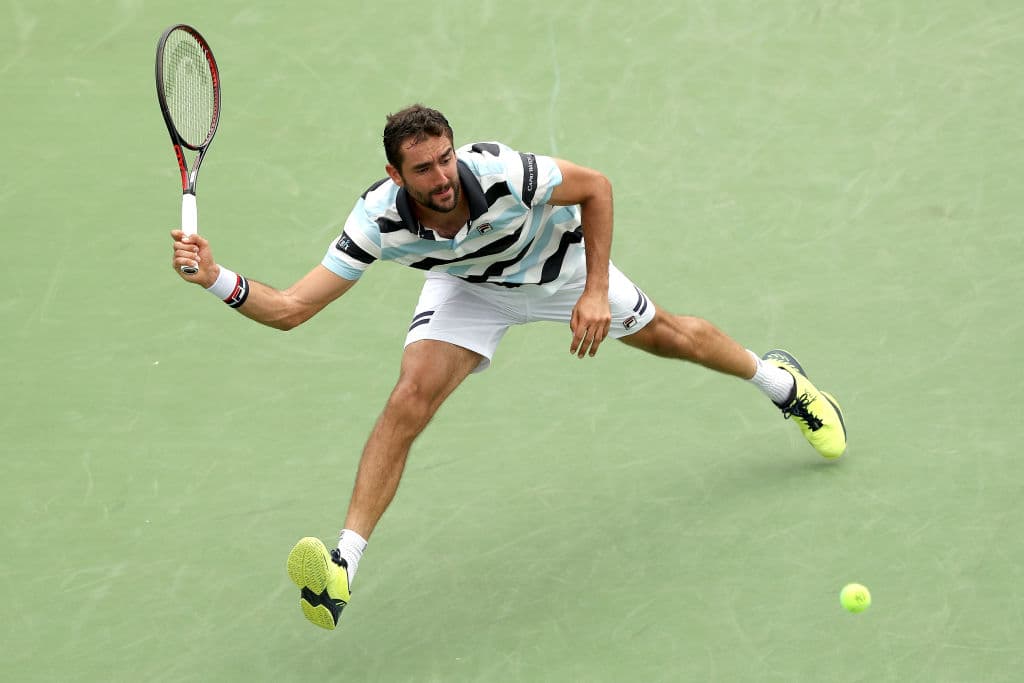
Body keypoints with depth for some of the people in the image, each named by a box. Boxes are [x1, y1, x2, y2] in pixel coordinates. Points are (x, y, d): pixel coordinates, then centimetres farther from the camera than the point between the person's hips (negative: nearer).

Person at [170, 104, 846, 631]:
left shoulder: (500, 172, -42)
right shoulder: (380, 220, -36)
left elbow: (595, 186, -23)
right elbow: (290, 308, -35)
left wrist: (596, 291, -25)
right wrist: (216, 278, -52)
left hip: (560, 261, 0)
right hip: (469, 285, 0)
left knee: (667, 335, 18)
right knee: (411, 397, -22)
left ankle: (781, 380, 51)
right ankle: (344, 565, -23)